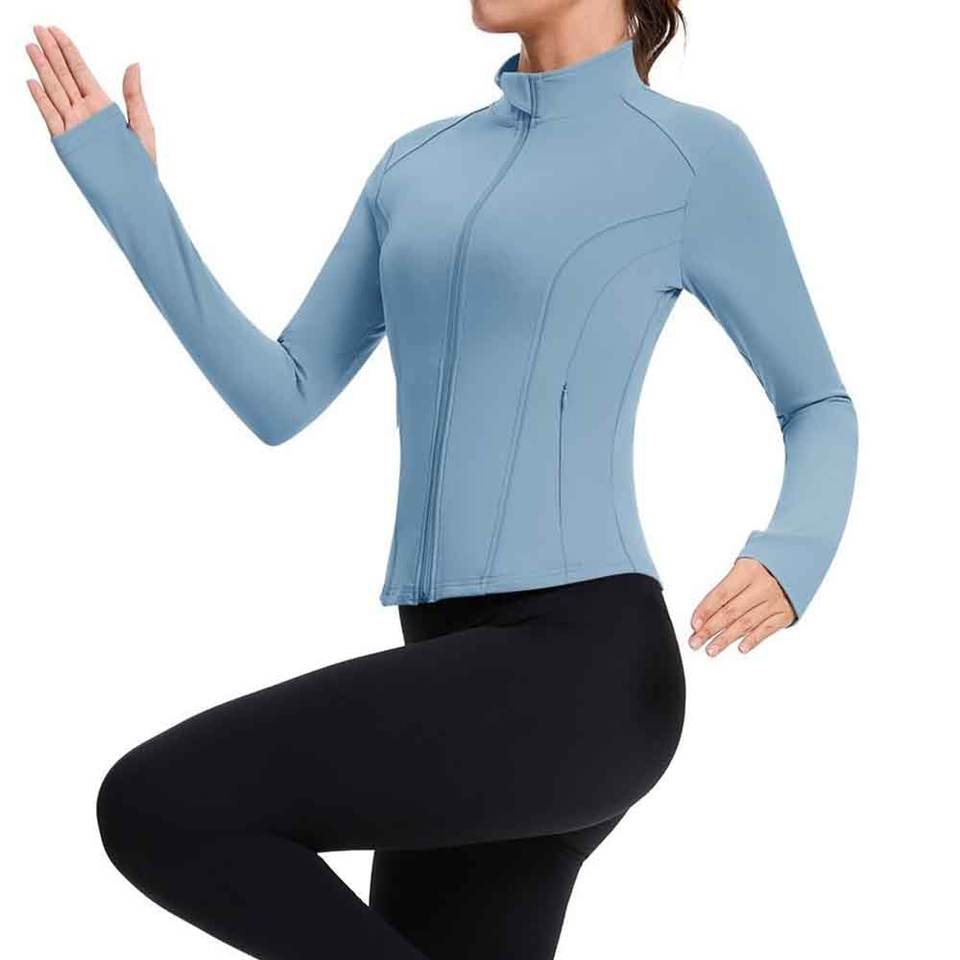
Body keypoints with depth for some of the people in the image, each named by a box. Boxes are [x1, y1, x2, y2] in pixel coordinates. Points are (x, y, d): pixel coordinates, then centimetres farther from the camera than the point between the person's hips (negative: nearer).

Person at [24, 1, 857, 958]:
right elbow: (279, 401, 17)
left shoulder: (695, 156, 2)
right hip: (475, 679, 8)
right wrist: (128, 193, 12)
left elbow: (819, 405, 10)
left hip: (570, 677, -8)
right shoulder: (421, 166, 21)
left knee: (150, 809, -14)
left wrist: (792, 559, -12)